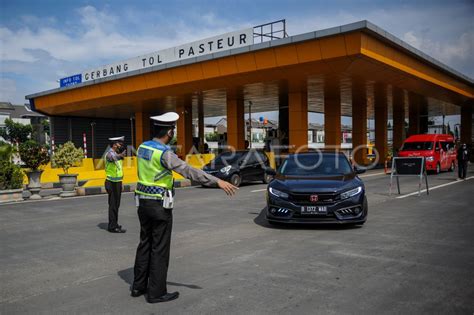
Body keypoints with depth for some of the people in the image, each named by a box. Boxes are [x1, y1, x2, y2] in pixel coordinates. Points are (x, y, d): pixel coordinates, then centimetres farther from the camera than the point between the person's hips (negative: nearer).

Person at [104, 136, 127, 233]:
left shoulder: (117, 153, 11)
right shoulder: (110, 153, -19)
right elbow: (113, 157, -41)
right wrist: (120, 156, -61)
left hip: (117, 182, 9)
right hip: (112, 183, -9)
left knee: (116, 205, 16)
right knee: (113, 205, -6)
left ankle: (114, 224, 27)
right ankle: (112, 227, -1)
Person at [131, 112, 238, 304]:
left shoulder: (143, 147, 5)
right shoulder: (164, 153, -22)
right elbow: (189, 171, -31)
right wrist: (218, 181, -33)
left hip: (143, 203, 9)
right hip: (160, 206, -9)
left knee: (145, 244, 17)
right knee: (159, 248, 1)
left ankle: (139, 286, 26)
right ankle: (156, 292, 9)